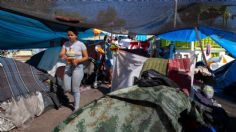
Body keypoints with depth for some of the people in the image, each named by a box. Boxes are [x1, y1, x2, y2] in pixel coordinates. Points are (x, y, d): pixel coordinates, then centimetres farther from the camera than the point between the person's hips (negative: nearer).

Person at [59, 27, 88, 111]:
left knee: (75, 89, -1)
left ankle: (76, 108, 15)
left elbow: (86, 57, -4)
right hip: (68, 68, 5)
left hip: (77, 68, -4)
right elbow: (61, 54, -4)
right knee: (67, 89, 2)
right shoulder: (66, 44, 4)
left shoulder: (81, 44, -8)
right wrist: (65, 57, -28)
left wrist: (77, 61, -20)